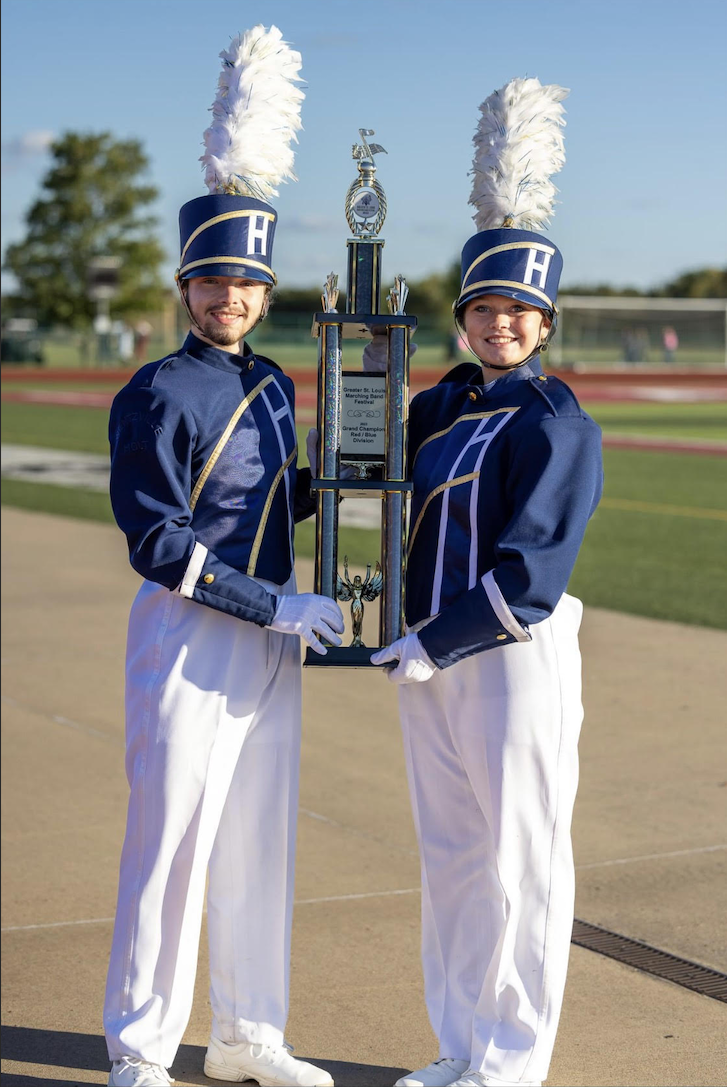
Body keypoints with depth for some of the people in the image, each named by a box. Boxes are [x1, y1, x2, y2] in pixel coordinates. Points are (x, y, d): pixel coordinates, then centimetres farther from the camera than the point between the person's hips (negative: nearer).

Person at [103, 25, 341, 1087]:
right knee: (173, 841, -2)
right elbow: (159, 543, -16)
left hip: (272, 641, 7)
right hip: (190, 639, -7)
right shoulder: (157, 394, -11)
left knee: (261, 843, 13)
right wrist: (278, 603, -19)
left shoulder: (275, 385, 11)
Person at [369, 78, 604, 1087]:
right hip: (431, 662, 7)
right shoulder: (441, 408, 11)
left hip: (514, 659, -7)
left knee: (521, 859, 2)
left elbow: (529, 574, -16)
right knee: (451, 858, 14)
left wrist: (432, 646, -17)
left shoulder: (561, 424, -10)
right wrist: (367, 353, 13)